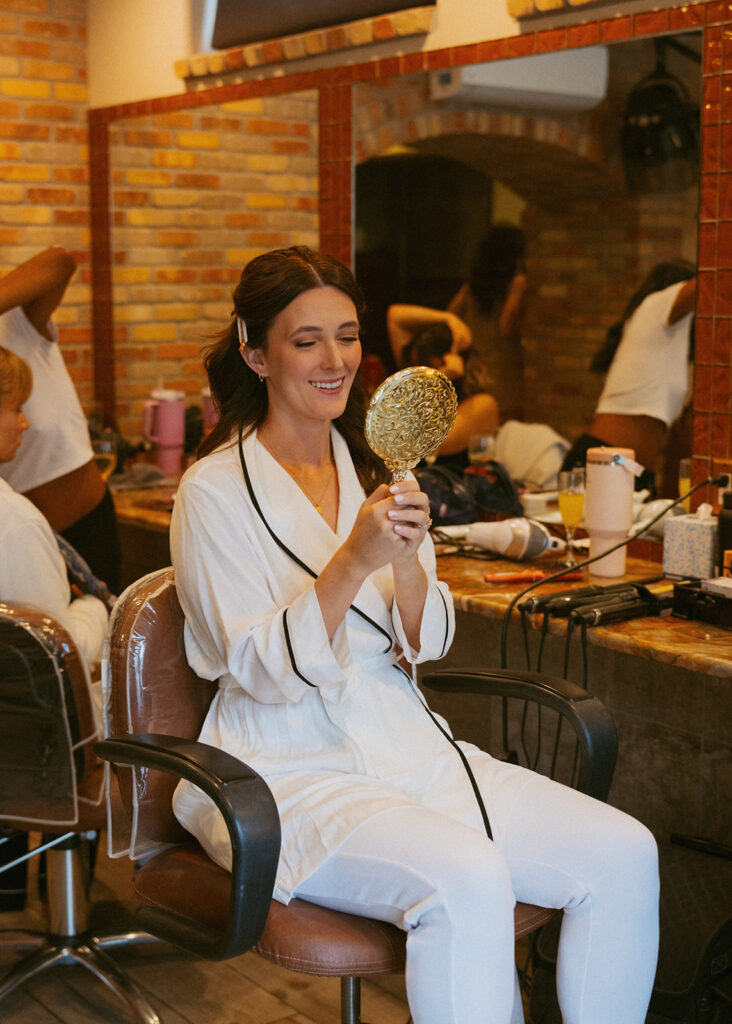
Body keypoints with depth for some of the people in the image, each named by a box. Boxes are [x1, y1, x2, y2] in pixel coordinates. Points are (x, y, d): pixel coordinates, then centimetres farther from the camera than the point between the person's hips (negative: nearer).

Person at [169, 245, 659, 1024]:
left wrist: (407, 559, -14)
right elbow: (263, 673, -13)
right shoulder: (215, 491, -6)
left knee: (625, 853, -12)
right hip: (288, 771, -6)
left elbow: (426, 645, 7)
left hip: (408, 746, 6)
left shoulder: (373, 471, 11)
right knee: (467, 879, -33)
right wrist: (353, 560, -26)